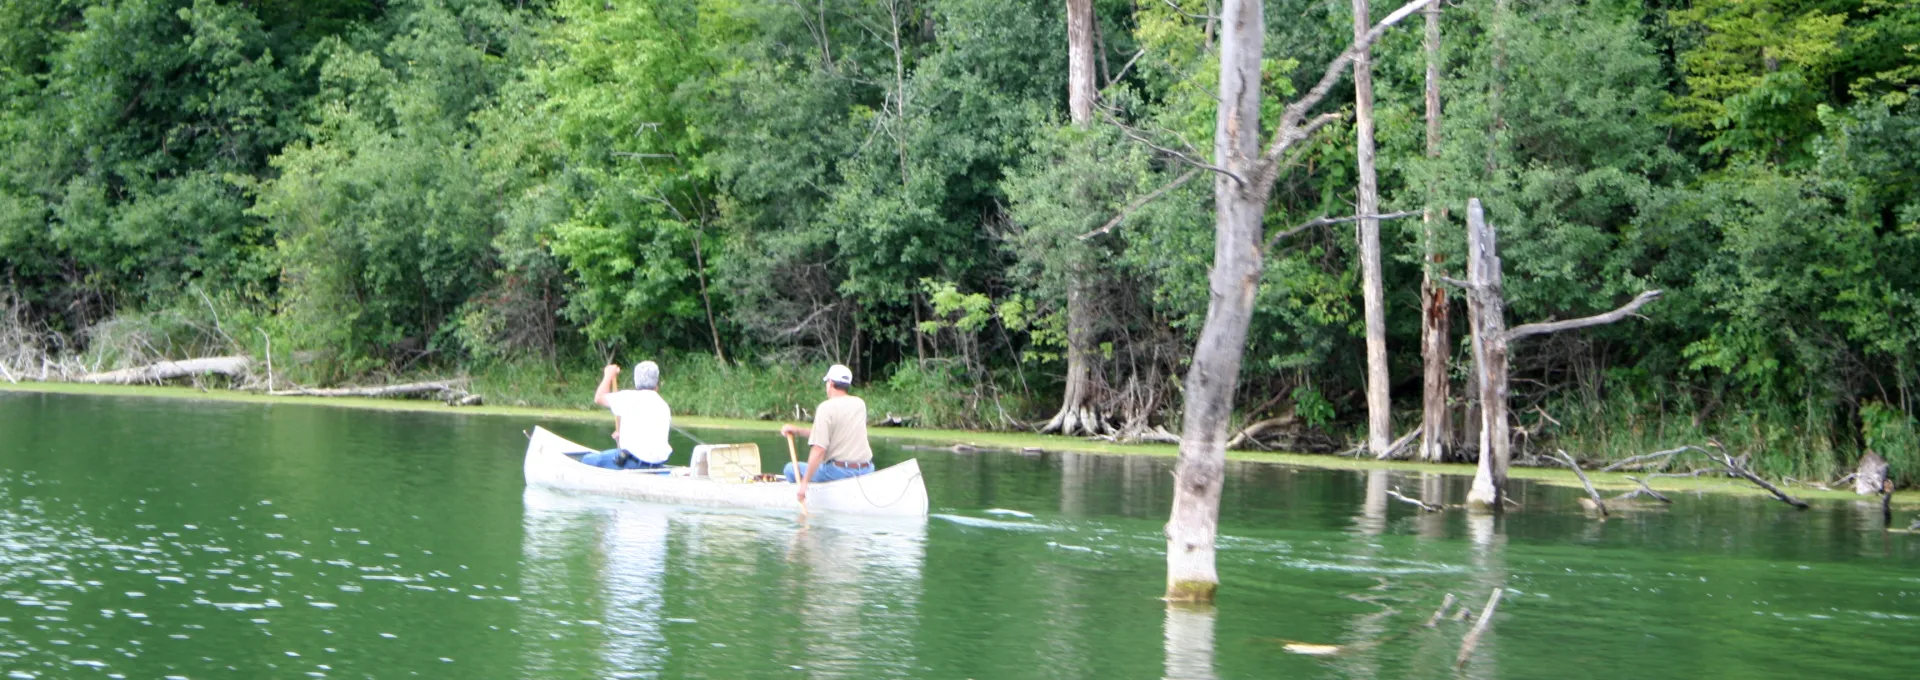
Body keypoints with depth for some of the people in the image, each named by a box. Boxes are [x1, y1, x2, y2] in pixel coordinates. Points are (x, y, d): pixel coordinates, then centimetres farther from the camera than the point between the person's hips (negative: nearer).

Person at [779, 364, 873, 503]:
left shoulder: (826, 408, -12)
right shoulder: (860, 404, 8)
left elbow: (819, 450, -19)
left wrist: (804, 483, -15)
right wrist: (798, 431, 15)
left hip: (839, 472, -7)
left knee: (791, 470, 6)